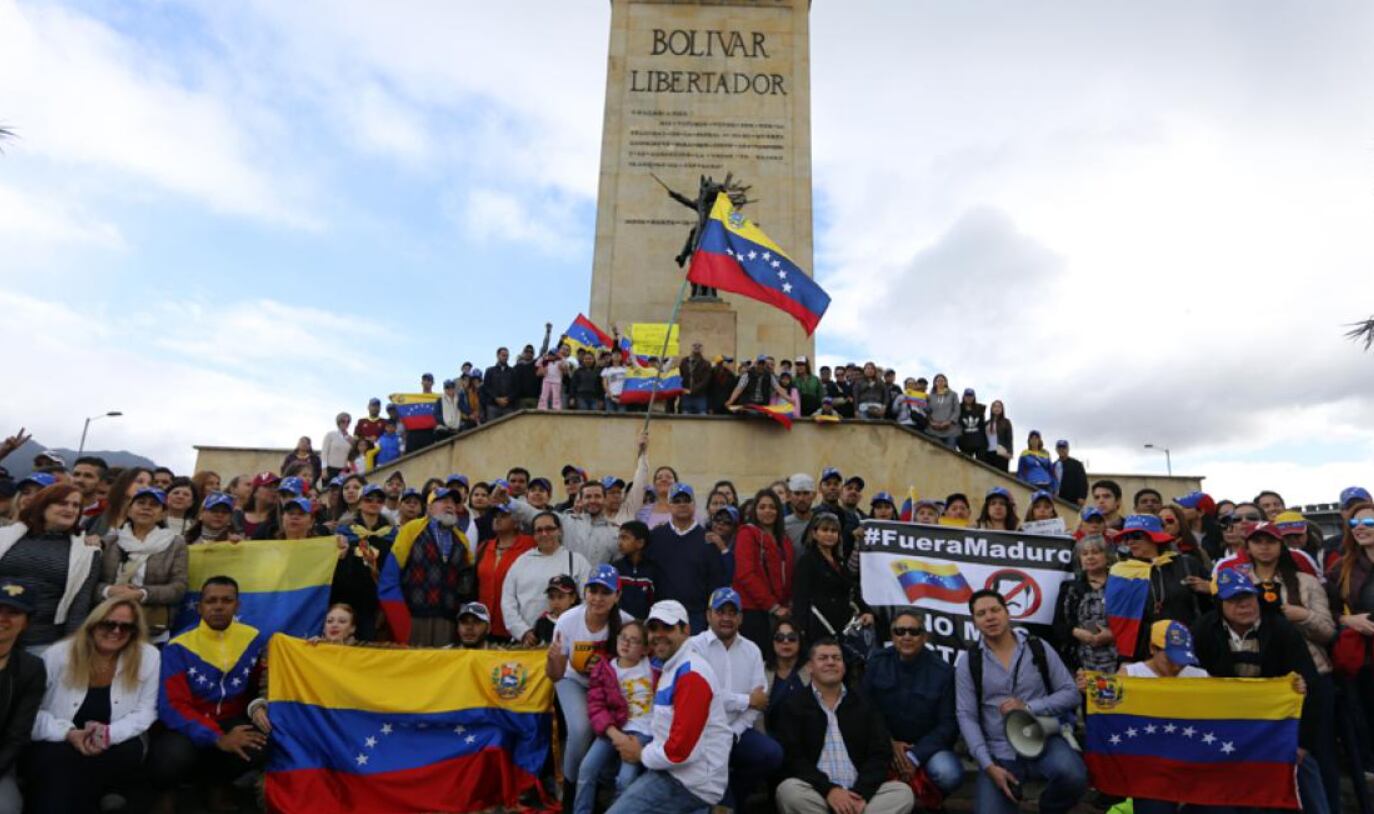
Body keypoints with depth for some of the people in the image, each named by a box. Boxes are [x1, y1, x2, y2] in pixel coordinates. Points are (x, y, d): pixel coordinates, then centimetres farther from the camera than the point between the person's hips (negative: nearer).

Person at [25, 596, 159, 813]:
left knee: (131, 752, -31)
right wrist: (69, 733, -21)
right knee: (58, 759, -35)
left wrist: (110, 734, -22)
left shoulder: (149, 657, -7)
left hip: (112, 748, 2)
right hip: (55, 745, -1)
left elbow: (145, 712, -3)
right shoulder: (57, 655, -5)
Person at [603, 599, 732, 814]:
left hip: (691, 782, -10)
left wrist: (641, 755, -7)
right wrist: (643, 751, 5)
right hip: (674, 770, 10)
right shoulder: (671, 668, 15)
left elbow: (682, 750, -22)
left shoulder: (691, 674, -18)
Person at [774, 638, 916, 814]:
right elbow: (792, 757, -4)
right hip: (817, 792, -2)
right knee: (788, 790, -34)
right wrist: (829, 790, -17)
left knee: (903, 792, -23)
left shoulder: (865, 704, 14)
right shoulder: (794, 706, 7)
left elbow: (880, 754, 5)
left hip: (859, 791, 3)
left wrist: (861, 794, -12)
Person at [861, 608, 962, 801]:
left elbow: (948, 724, -10)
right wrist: (889, 743, -12)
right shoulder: (877, 662, -5)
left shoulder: (943, 671, -10)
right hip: (884, 743, 1)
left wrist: (915, 756, -18)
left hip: (927, 746, -1)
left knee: (949, 774, -32)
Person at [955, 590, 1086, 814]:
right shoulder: (968, 662, -2)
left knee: (1073, 776, -31)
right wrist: (988, 765, -14)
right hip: (999, 752, 0)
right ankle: (1011, 791, 18)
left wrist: (1028, 707, -15)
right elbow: (967, 717, -4)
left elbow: (1071, 693, 0)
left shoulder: (1039, 648, 0)